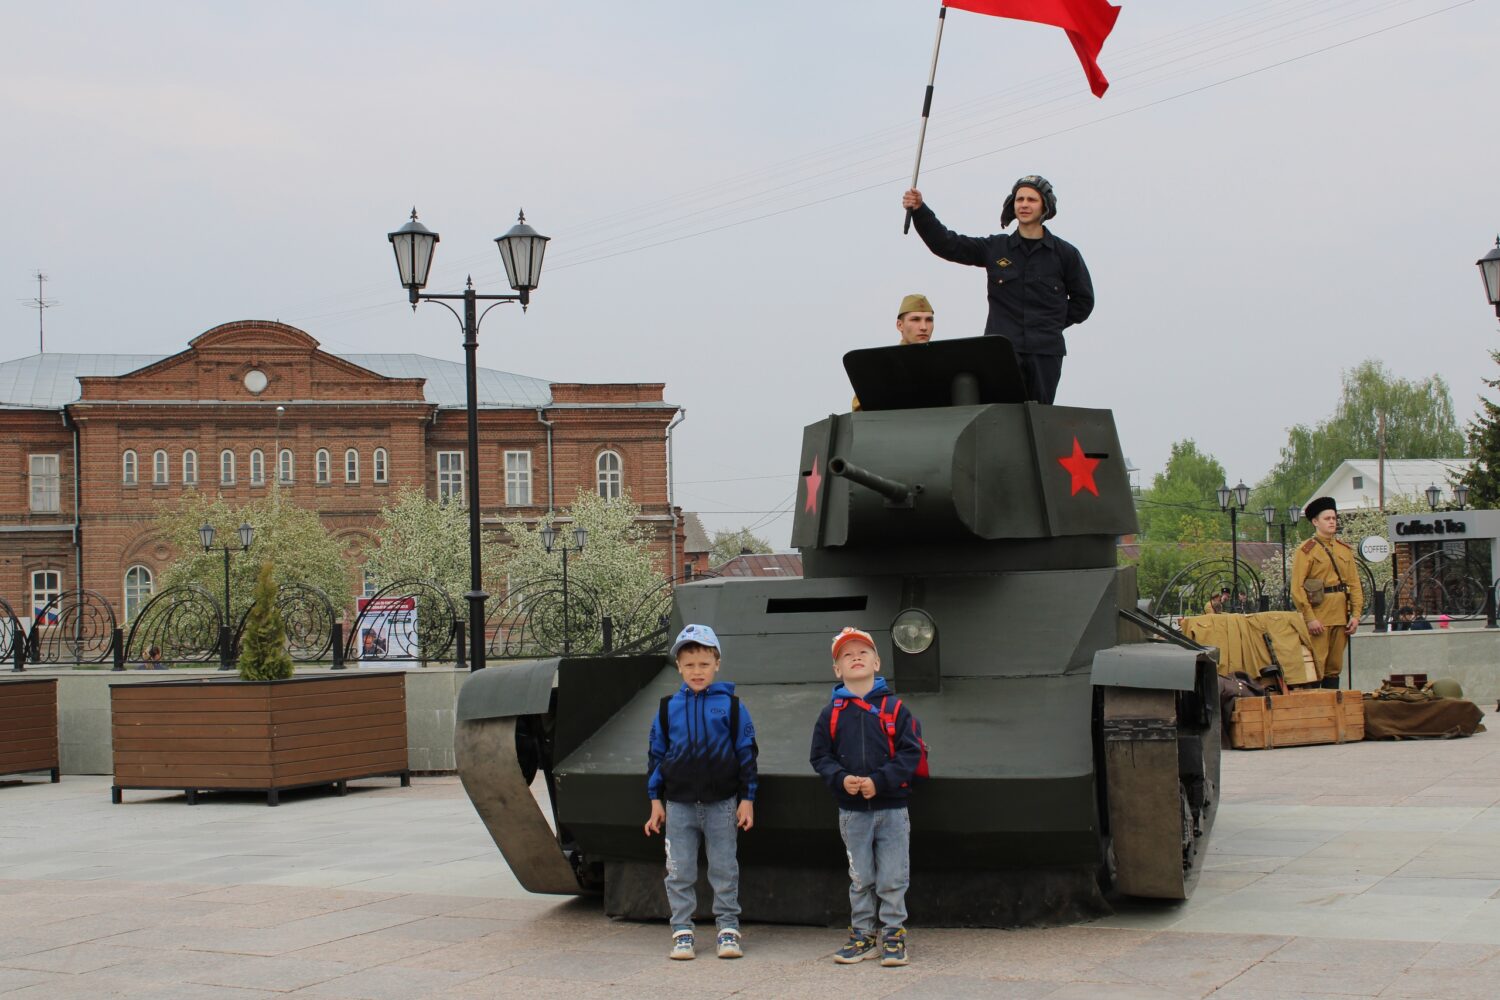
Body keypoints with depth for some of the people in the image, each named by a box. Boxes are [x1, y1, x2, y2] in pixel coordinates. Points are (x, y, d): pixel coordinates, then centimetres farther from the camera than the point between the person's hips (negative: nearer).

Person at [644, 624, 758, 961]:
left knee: (724, 870, 5)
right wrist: (656, 801, 8)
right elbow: (656, 755, 11)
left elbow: (746, 753, 3)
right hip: (679, 805, 2)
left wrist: (747, 799, -1)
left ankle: (728, 929, 14)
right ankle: (682, 932, 12)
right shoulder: (668, 708, 6)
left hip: (721, 804, -2)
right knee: (679, 873, 5)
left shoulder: (731, 706, 0)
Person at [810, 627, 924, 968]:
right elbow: (821, 756, 5)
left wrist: (879, 780, -18)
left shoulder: (894, 709, -3)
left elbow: (910, 753, -7)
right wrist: (841, 778, -14)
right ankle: (862, 936, 19)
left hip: (891, 808, -2)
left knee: (892, 880, 2)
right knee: (860, 879, 10)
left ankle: (894, 935, 12)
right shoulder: (831, 714, 4)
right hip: (852, 810, 2)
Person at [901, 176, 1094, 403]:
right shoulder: (995, 248, 9)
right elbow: (946, 243, 4)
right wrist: (919, 210, -9)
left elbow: (1083, 301, 15)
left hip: (1046, 352, 0)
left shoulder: (1065, 253, 7)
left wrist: (1053, 325, 6)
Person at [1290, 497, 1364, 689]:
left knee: (1335, 668, 9)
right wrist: (1310, 618, -16)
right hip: (1317, 619, -6)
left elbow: (1355, 585, 13)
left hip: (1341, 618, 6)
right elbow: (1297, 588, -9)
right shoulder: (1306, 550, -4)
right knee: (1315, 668, -7)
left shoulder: (1345, 550, 14)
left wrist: (1355, 615, 2)